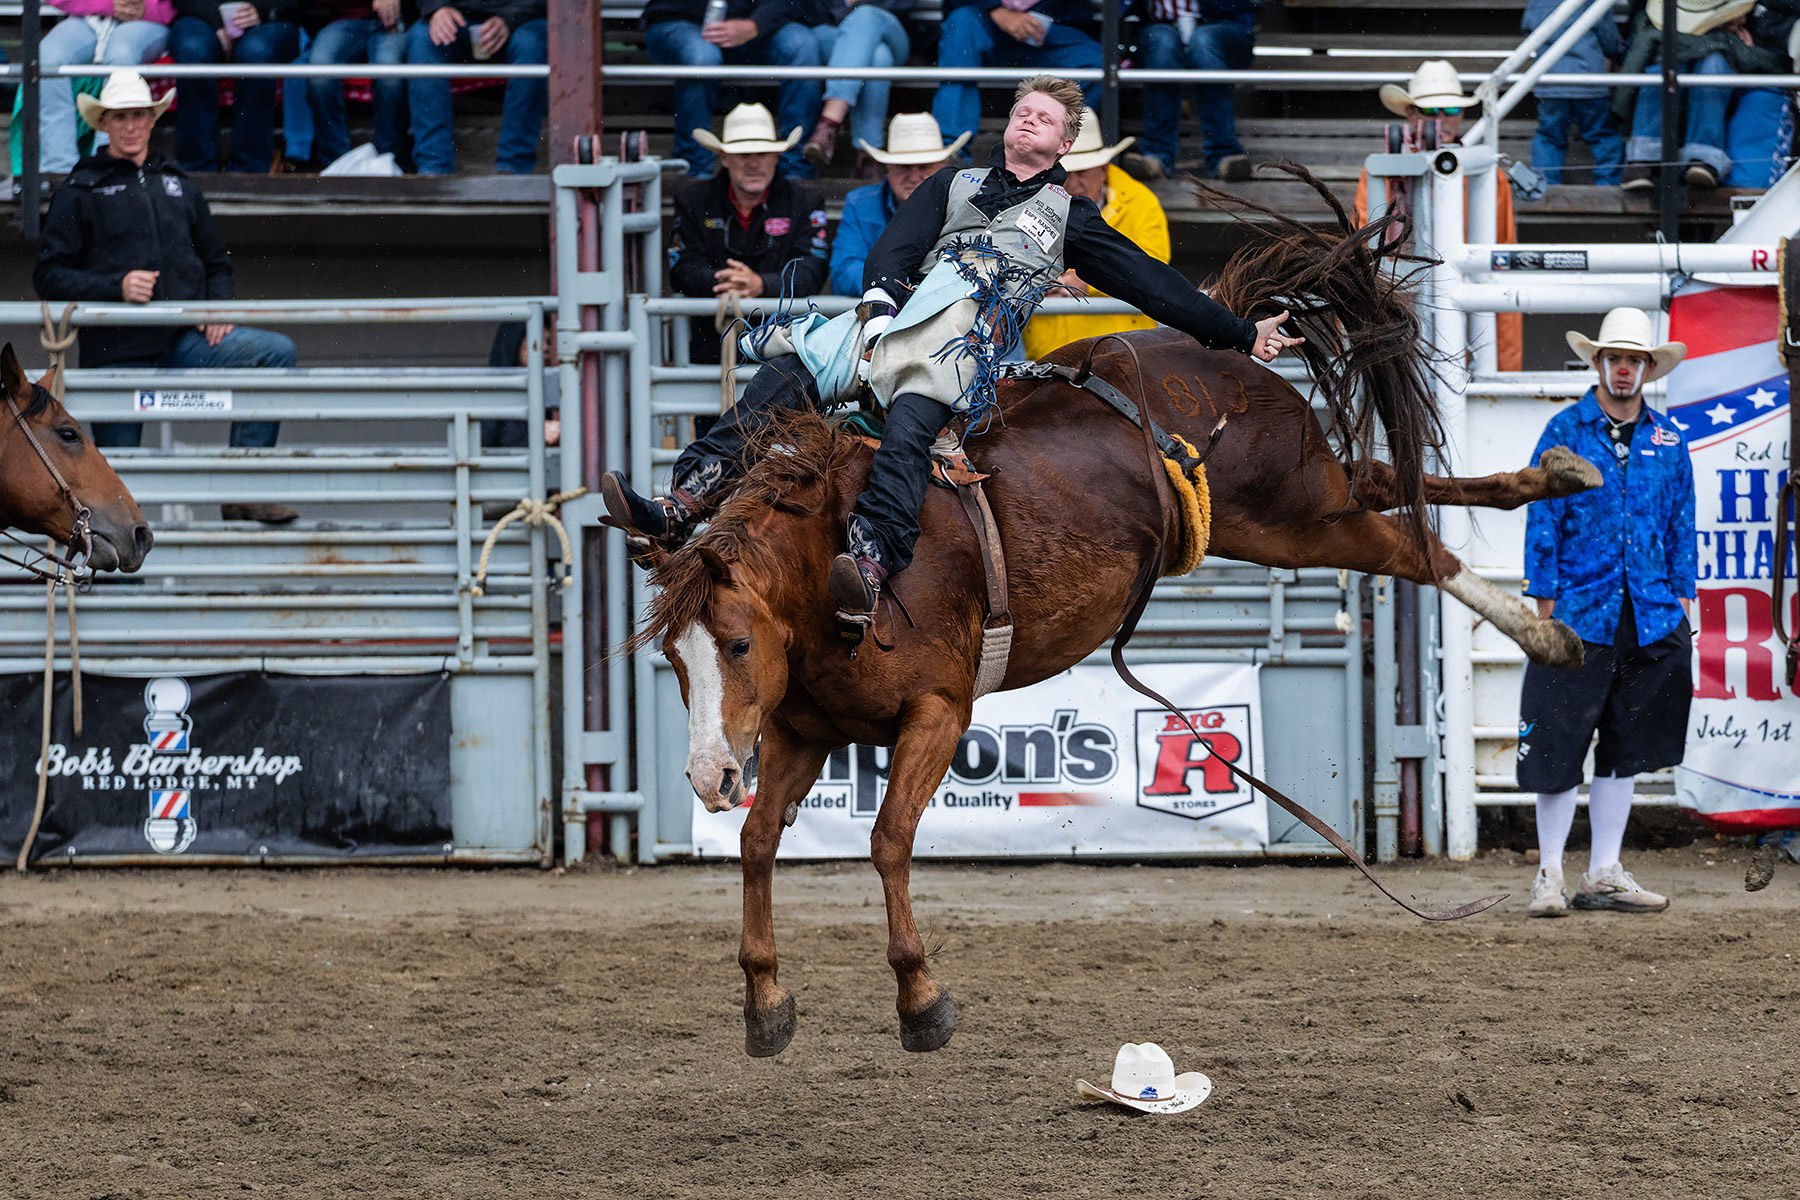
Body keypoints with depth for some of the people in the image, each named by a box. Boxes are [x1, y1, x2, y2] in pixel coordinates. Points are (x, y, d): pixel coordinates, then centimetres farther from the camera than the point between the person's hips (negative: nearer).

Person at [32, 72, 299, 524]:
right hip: (119, 351, -3)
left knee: (278, 351, -21)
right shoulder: (79, 193, 4)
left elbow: (216, 262, 26)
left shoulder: (179, 186, 18)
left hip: (185, 341, 4)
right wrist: (116, 287, -16)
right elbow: (49, 277, -1)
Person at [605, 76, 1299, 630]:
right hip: (898, 310, 4)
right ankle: (678, 510, -30)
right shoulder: (954, 186, 32)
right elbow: (895, 247, 17)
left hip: (971, 339, -3)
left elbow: (1150, 283, 28)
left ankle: (868, 573, -58)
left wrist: (1241, 336, 26)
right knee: (782, 380, -21)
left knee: (910, 427, -35)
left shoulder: (1069, 218, 27)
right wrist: (880, 303, -5)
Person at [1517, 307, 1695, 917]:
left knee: (1625, 750, 9)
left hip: (1649, 616, 4)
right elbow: (1542, 521, -2)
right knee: (1559, 748, -5)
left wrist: (1681, 595, 8)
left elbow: (1681, 524, 15)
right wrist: (1546, 602, -6)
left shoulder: (1668, 440, 10)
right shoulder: (1565, 432, -1)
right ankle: (1549, 876, 4)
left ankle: (1604, 874, 16)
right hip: (1580, 612, -4)